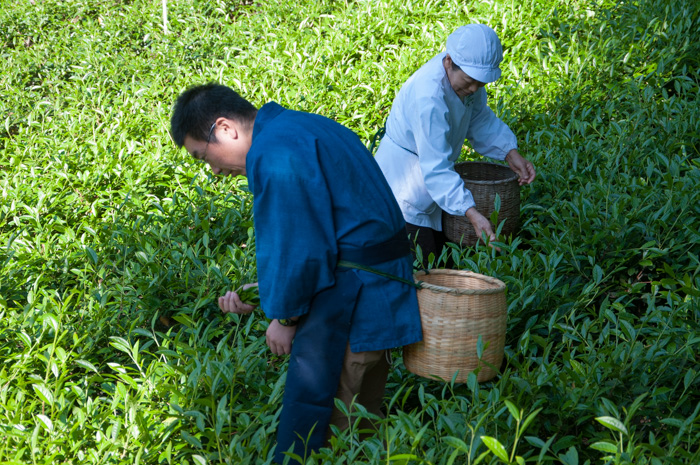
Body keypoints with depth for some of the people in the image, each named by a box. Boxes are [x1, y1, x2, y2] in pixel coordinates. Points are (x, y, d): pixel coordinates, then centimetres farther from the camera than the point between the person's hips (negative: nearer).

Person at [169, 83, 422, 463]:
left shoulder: (273, 154, -17)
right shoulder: (298, 129, 16)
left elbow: (299, 248, -18)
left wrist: (283, 315, -5)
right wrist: (264, 294, 17)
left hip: (350, 293, -10)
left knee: (309, 403, -3)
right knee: (361, 408, 17)